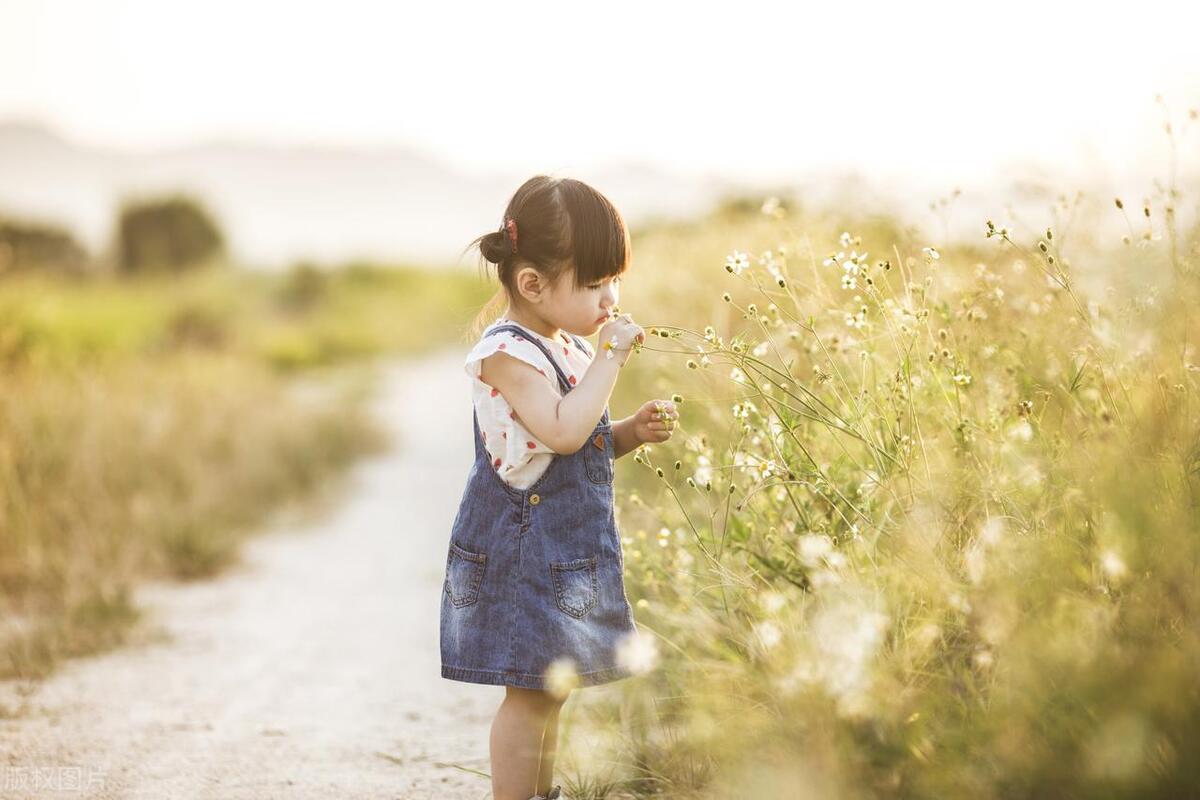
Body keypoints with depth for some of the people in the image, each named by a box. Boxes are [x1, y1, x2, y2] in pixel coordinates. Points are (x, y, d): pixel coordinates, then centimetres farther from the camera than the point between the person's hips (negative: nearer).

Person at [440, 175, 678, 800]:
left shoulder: (573, 349, 9)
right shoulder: (507, 354, -19)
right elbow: (564, 431, -34)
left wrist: (632, 432, 1)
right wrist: (611, 356, -27)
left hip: (568, 551, 9)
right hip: (524, 553, -9)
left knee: (551, 687, 19)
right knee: (532, 693, -4)